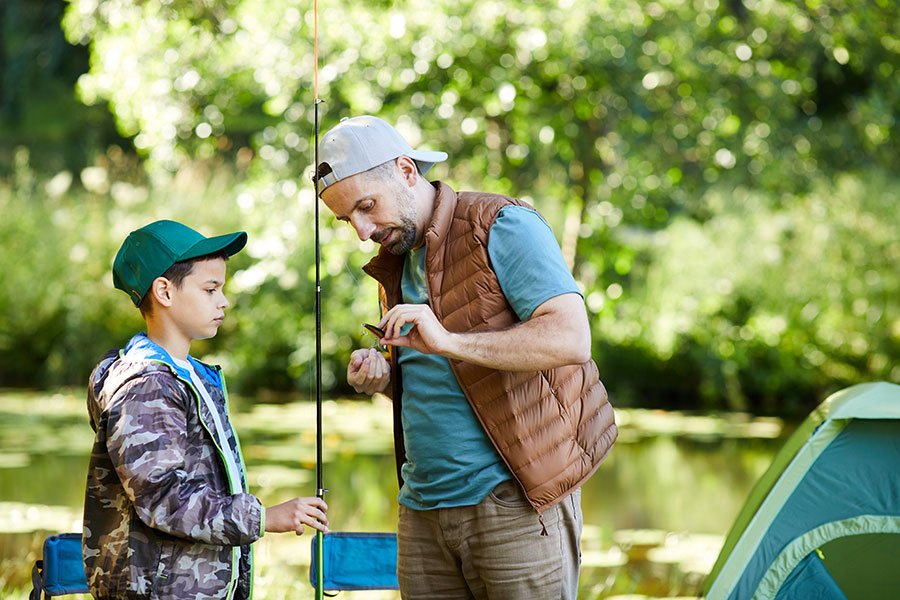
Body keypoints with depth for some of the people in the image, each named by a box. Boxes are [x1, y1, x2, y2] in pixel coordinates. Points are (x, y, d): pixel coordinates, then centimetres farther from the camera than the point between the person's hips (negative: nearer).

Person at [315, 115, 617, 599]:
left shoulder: (503, 228, -8)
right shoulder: (395, 265, 16)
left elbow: (572, 338, -20)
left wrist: (449, 341, -26)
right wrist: (382, 378, 3)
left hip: (514, 503, -7)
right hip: (423, 509, 7)